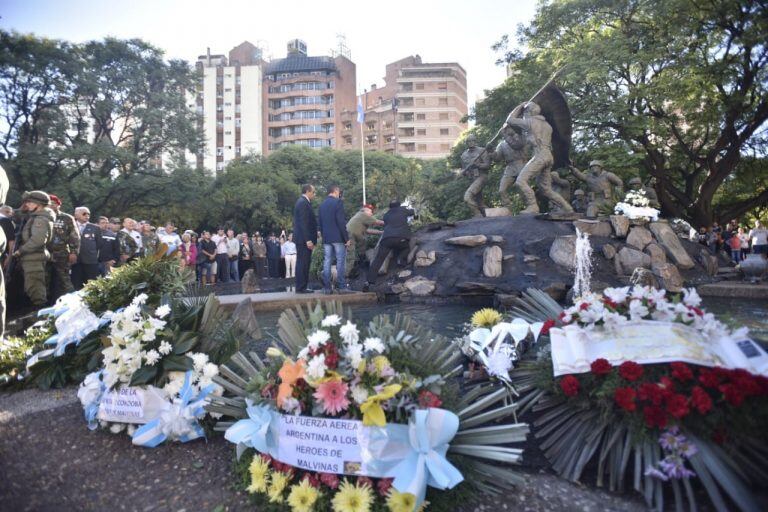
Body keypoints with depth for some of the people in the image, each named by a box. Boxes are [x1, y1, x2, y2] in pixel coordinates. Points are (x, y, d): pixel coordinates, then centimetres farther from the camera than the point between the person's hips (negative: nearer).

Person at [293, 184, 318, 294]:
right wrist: (308, 240, -22)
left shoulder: (302, 202, 19)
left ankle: (301, 287, 17)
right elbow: (303, 223, -20)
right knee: (303, 263, -6)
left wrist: (310, 239, 18)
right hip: (304, 239, -10)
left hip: (303, 239, 10)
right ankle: (301, 288, -2)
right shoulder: (303, 203, -13)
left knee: (303, 263, 12)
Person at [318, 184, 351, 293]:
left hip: (326, 238, 6)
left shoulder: (322, 205, 14)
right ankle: (342, 287, -4)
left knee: (327, 262, 5)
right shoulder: (338, 202, -8)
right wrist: (346, 238, -11)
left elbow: (319, 222, 16)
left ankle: (327, 287, 5)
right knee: (340, 262, -3)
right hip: (338, 237, -6)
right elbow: (341, 222, -14)